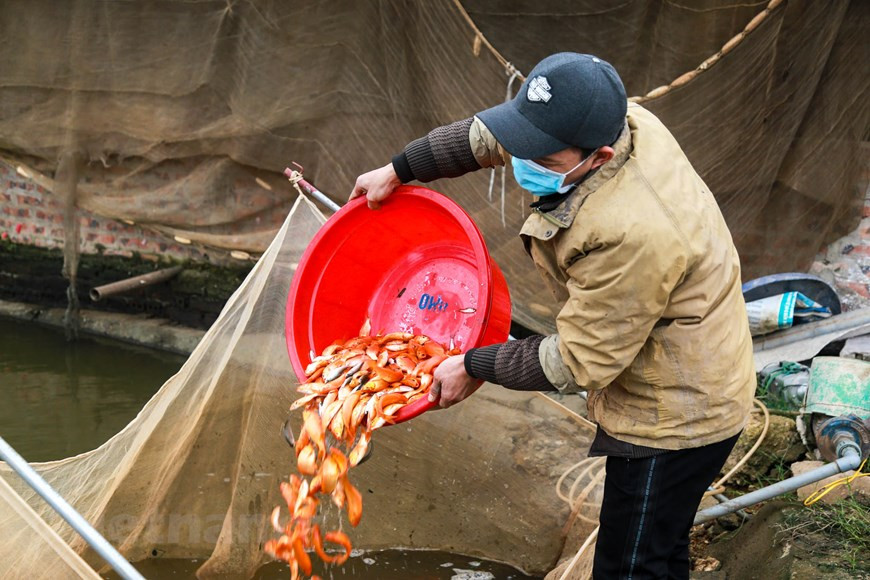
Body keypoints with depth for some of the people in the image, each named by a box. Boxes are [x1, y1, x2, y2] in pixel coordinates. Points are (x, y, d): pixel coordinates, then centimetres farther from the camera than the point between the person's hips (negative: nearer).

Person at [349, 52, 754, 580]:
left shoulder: (631, 237, -39)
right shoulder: (622, 121, -13)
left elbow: (578, 363, -26)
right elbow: (492, 135, 4)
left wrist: (475, 367, -14)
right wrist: (398, 171, 10)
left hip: (674, 416, -9)